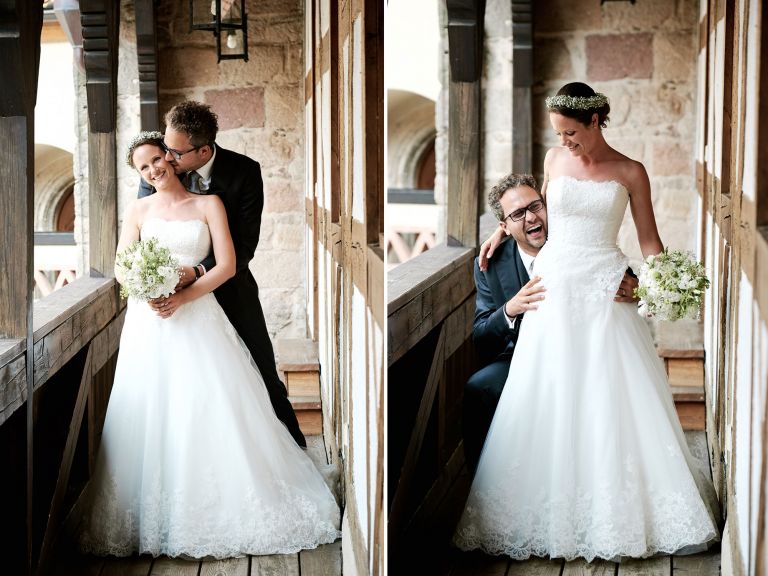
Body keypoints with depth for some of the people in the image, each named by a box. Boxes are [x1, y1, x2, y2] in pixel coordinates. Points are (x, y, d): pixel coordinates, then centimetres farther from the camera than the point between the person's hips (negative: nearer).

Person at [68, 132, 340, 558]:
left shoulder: (208, 204, 7)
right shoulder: (138, 210, 11)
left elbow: (227, 265, -1)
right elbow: (121, 268, 7)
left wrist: (183, 297, -13)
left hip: (198, 318, -1)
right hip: (148, 323, 1)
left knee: (213, 410, -6)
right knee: (148, 414, -3)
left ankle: (225, 508, 3)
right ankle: (151, 515, 4)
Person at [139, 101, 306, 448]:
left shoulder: (245, 172, -18)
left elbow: (244, 245, -18)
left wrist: (198, 272, -31)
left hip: (230, 289, -1)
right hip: (178, 290, 1)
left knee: (264, 378, 9)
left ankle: (294, 445, 26)